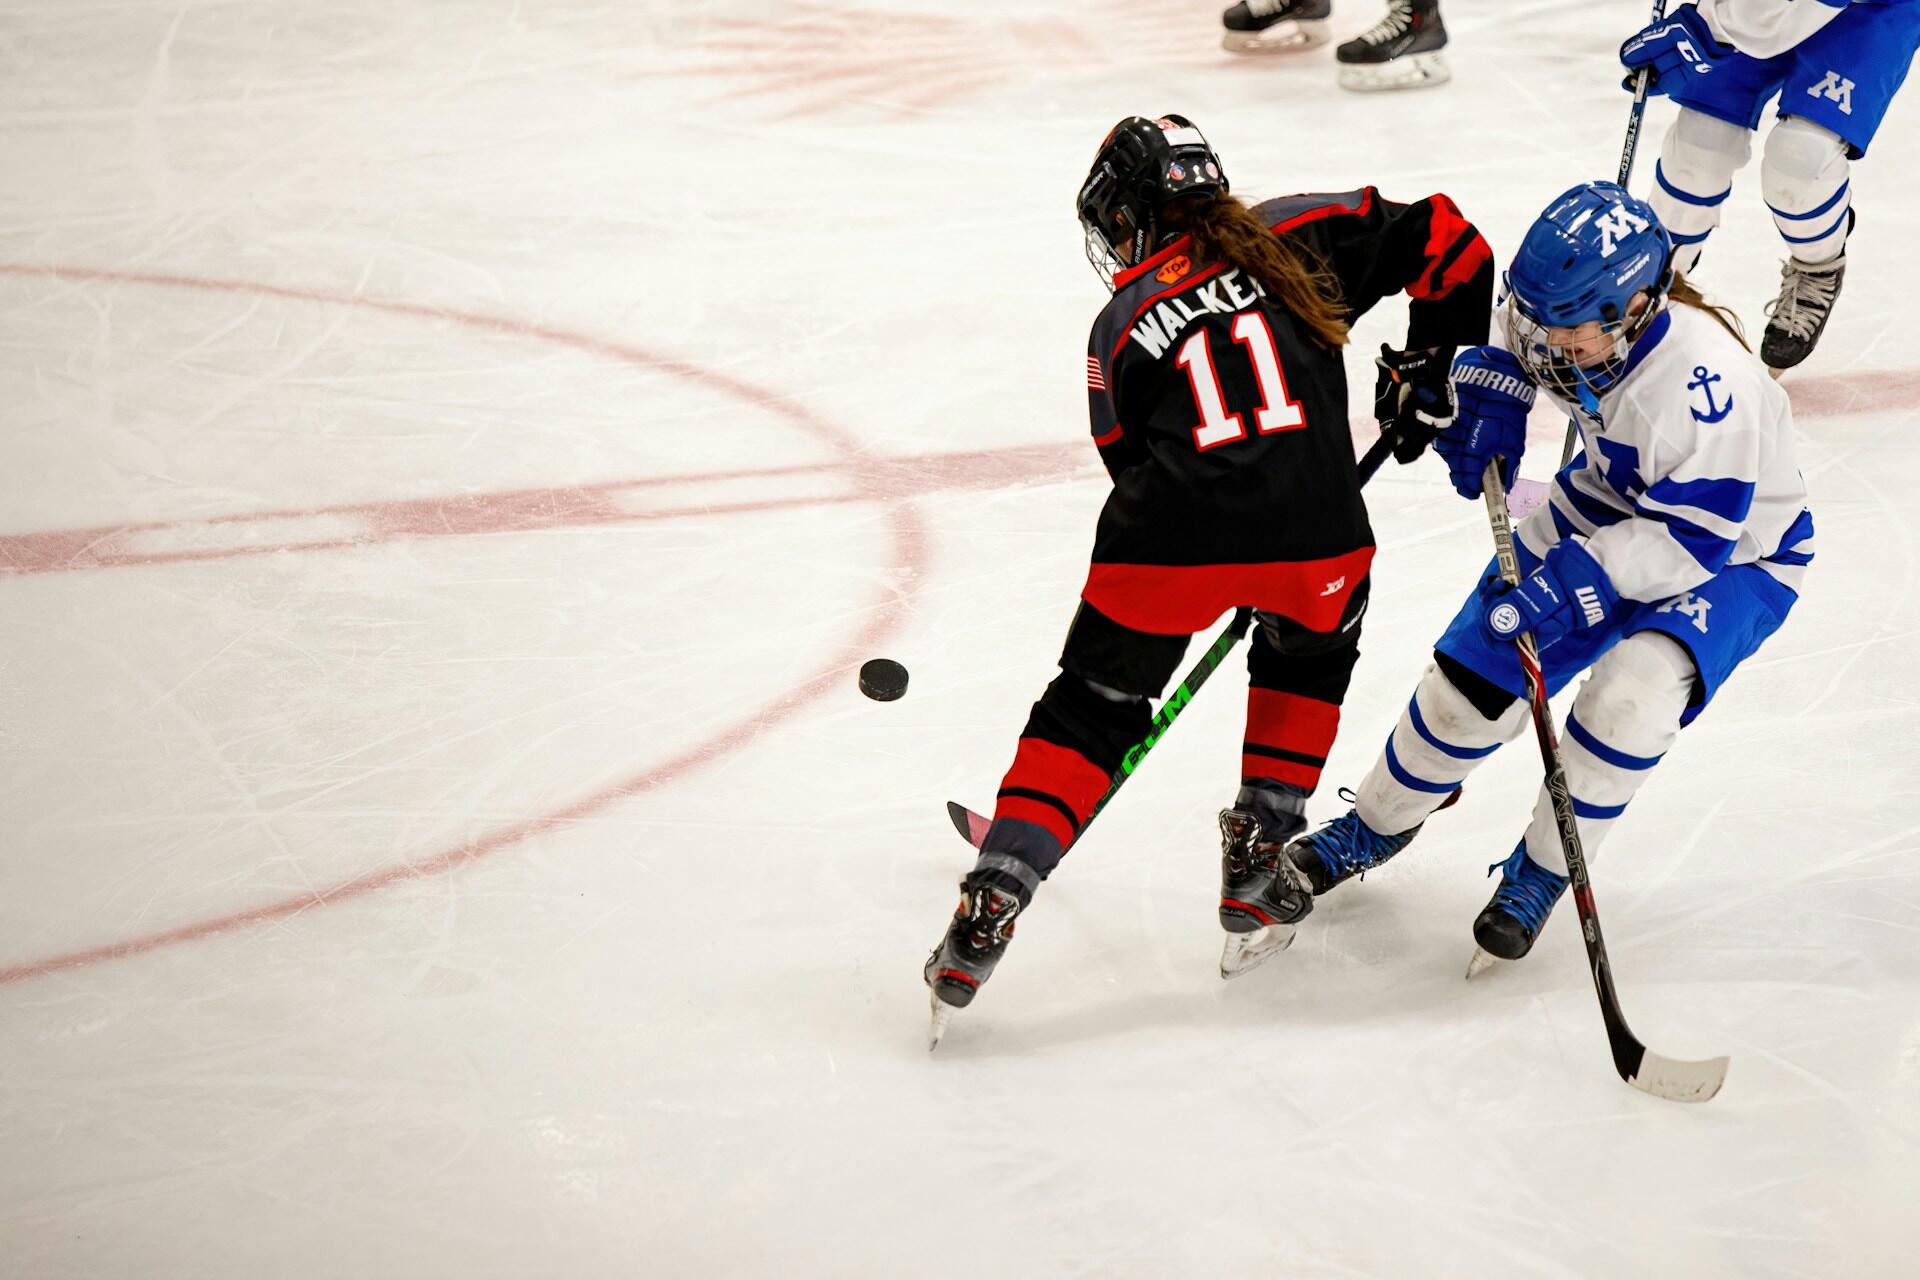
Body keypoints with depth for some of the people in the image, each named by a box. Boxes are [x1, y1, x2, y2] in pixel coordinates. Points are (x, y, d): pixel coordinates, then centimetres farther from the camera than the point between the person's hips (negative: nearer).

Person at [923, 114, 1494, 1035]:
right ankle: (1259, 854, 30)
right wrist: (1431, 363, 27)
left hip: (1170, 542, 0)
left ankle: (993, 899, 8)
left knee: (1092, 705, 18)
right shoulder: (1300, 236, 17)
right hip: (1313, 534, 1)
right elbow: (1442, 239, 15)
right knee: (1311, 650, 34)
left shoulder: (1120, 327, 18)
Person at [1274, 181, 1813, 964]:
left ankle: (1541, 872, -7)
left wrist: (1575, 579, -40)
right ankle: (1374, 826, 29)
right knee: (1473, 676, 2)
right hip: (1611, 509, 6)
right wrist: (1485, 401, -11)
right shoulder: (1565, 316, -19)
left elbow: (1695, 540, -35)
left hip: (1734, 554, -6)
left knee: (1630, 699, -31)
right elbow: (1508, 339, 8)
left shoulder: (1702, 380, -39)